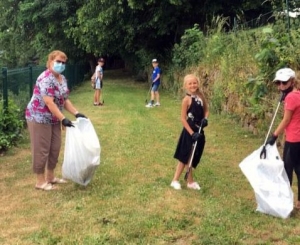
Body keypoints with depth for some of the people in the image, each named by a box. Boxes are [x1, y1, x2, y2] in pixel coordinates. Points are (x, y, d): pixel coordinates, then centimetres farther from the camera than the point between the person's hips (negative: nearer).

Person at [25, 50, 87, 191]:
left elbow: (65, 100, 11)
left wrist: (77, 113, 0)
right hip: (39, 118, -9)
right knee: (41, 150, -1)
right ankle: (40, 181, 10)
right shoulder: (46, 79, -22)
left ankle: (50, 177, 27)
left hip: (53, 119, 9)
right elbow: (49, 103, -28)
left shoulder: (62, 79, 7)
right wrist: (63, 119, -30)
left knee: (55, 148, 13)